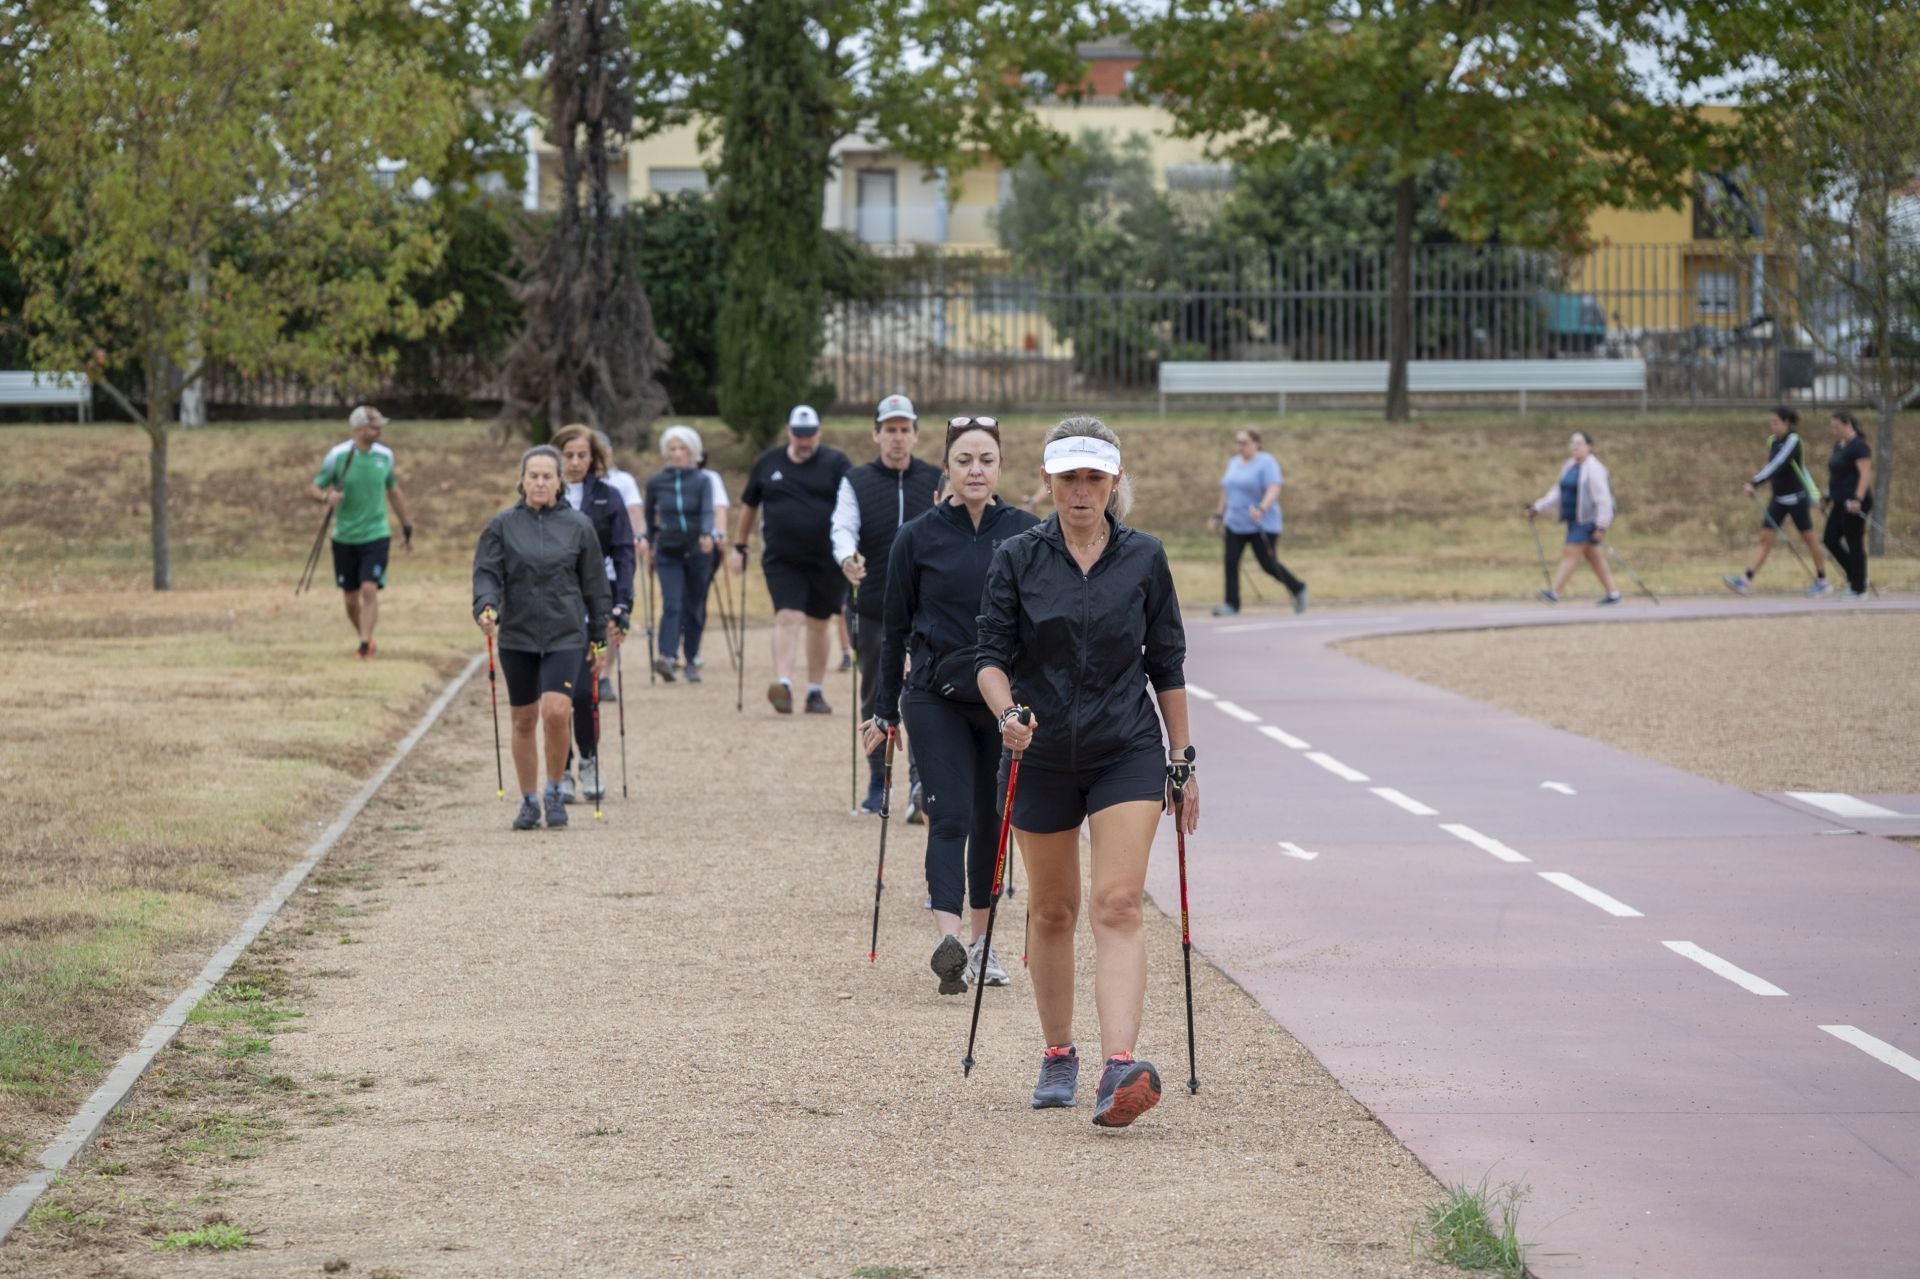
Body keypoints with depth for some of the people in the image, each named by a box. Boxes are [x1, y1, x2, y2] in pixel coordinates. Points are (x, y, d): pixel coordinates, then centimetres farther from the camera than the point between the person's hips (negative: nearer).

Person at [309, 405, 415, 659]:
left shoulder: (384, 455, 1)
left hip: (376, 535, 0)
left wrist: (407, 529, 19)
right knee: (351, 599, 7)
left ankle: (365, 647, -14)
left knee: (369, 590, -16)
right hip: (344, 537, 0)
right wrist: (326, 498, -28)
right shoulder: (338, 455, -8)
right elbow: (313, 489, -4)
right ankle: (367, 640, 29)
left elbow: (394, 492, 15)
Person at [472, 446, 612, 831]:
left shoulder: (578, 526, 3)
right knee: (524, 720, 9)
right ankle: (529, 801, 22)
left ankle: (554, 791, 1)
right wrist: (486, 607, -24)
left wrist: (599, 640, 8)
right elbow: (487, 572, -3)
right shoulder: (502, 525, 3)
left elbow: (594, 586, 8)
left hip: (565, 635, -2)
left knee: (556, 711, -18)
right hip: (517, 636, 2)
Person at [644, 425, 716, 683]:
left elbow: (708, 512, -16)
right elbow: (650, 514, 17)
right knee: (671, 605, -16)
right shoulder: (656, 482, 2)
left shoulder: (701, 480, -3)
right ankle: (666, 657, -30)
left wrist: (706, 534, -35)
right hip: (668, 552, 0)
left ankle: (691, 662, 16)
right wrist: (650, 543, 23)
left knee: (694, 608, 6)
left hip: (697, 552, 0)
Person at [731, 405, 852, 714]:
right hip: (782, 560, 1)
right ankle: (784, 685, -27)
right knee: (787, 618, -14)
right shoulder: (768, 463, 8)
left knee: (817, 625, 9)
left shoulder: (835, 463, 0)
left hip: (826, 560, -1)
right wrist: (740, 546, 18)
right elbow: (749, 505, 18)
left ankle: (815, 692, 18)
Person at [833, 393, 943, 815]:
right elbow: (843, 528, -8)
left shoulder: (935, 481, 7)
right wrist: (848, 559, -29)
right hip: (874, 607, 1)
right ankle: (878, 782, 21)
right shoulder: (856, 482, 6)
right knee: (875, 697, 10)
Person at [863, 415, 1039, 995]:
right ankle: (948, 940, -26)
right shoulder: (917, 538, -1)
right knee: (950, 815, -14)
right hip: (937, 697, -2)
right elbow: (895, 629, 5)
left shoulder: (1026, 533, 2)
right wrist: (884, 711, 5)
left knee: (992, 819, 10)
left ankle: (981, 942, 23)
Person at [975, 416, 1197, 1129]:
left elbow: (1168, 665, 7)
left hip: (1127, 752, -1)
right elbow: (991, 656, -4)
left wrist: (1183, 761, 8)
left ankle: (1119, 1069, -27)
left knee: (1118, 908, -15)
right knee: (1052, 910, 12)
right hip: (1042, 756, 1)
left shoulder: (1144, 559, 1)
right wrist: (1007, 712, -25)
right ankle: (1058, 1057, 28)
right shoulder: (1017, 559, -1)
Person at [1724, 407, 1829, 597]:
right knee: (1765, 538, -3)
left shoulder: (1792, 440, -17)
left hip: (1797, 497, -7)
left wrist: (1754, 483, -36)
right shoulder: (1773, 441, 5)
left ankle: (1822, 581, 20)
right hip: (1778, 499, 7)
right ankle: (1746, 581, -12)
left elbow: (1777, 465, -29)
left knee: (1808, 538, 6)